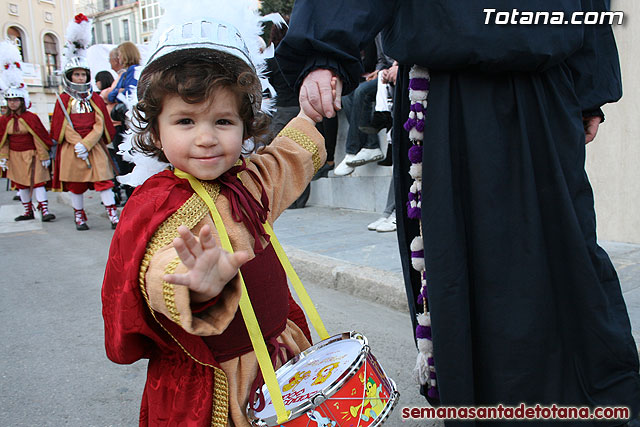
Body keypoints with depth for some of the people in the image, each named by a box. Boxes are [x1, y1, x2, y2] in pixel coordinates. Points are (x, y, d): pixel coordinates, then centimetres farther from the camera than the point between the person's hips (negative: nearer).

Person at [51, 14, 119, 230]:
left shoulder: (95, 98, 7)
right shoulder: (63, 100, 4)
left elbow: (100, 125, -1)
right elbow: (63, 127, -3)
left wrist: (86, 144, -13)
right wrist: (78, 145, -16)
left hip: (95, 147, 0)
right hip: (72, 150, 0)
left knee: (103, 181, -6)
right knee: (76, 185, 7)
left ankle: (113, 216, -4)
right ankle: (80, 217, 20)